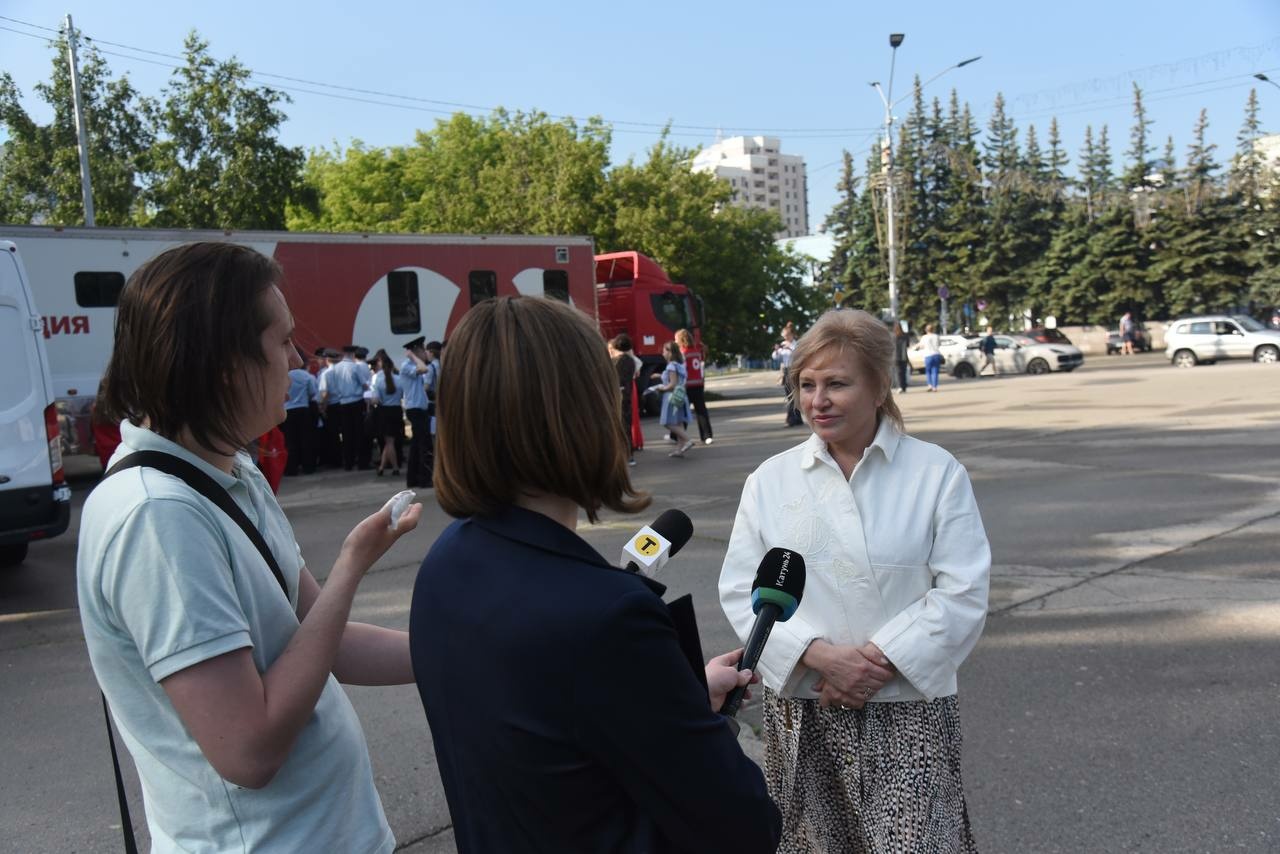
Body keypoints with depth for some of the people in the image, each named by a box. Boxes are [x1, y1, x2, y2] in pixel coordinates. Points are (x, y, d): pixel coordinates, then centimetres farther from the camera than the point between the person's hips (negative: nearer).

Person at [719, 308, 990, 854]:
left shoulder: (936, 473, -3)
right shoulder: (770, 480, 2)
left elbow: (962, 594, -6)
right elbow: (741, 589, -1)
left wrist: (878, 664, -15)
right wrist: (821, 655, -14)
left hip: (907, 710, -2)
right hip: (801, 710, 2)